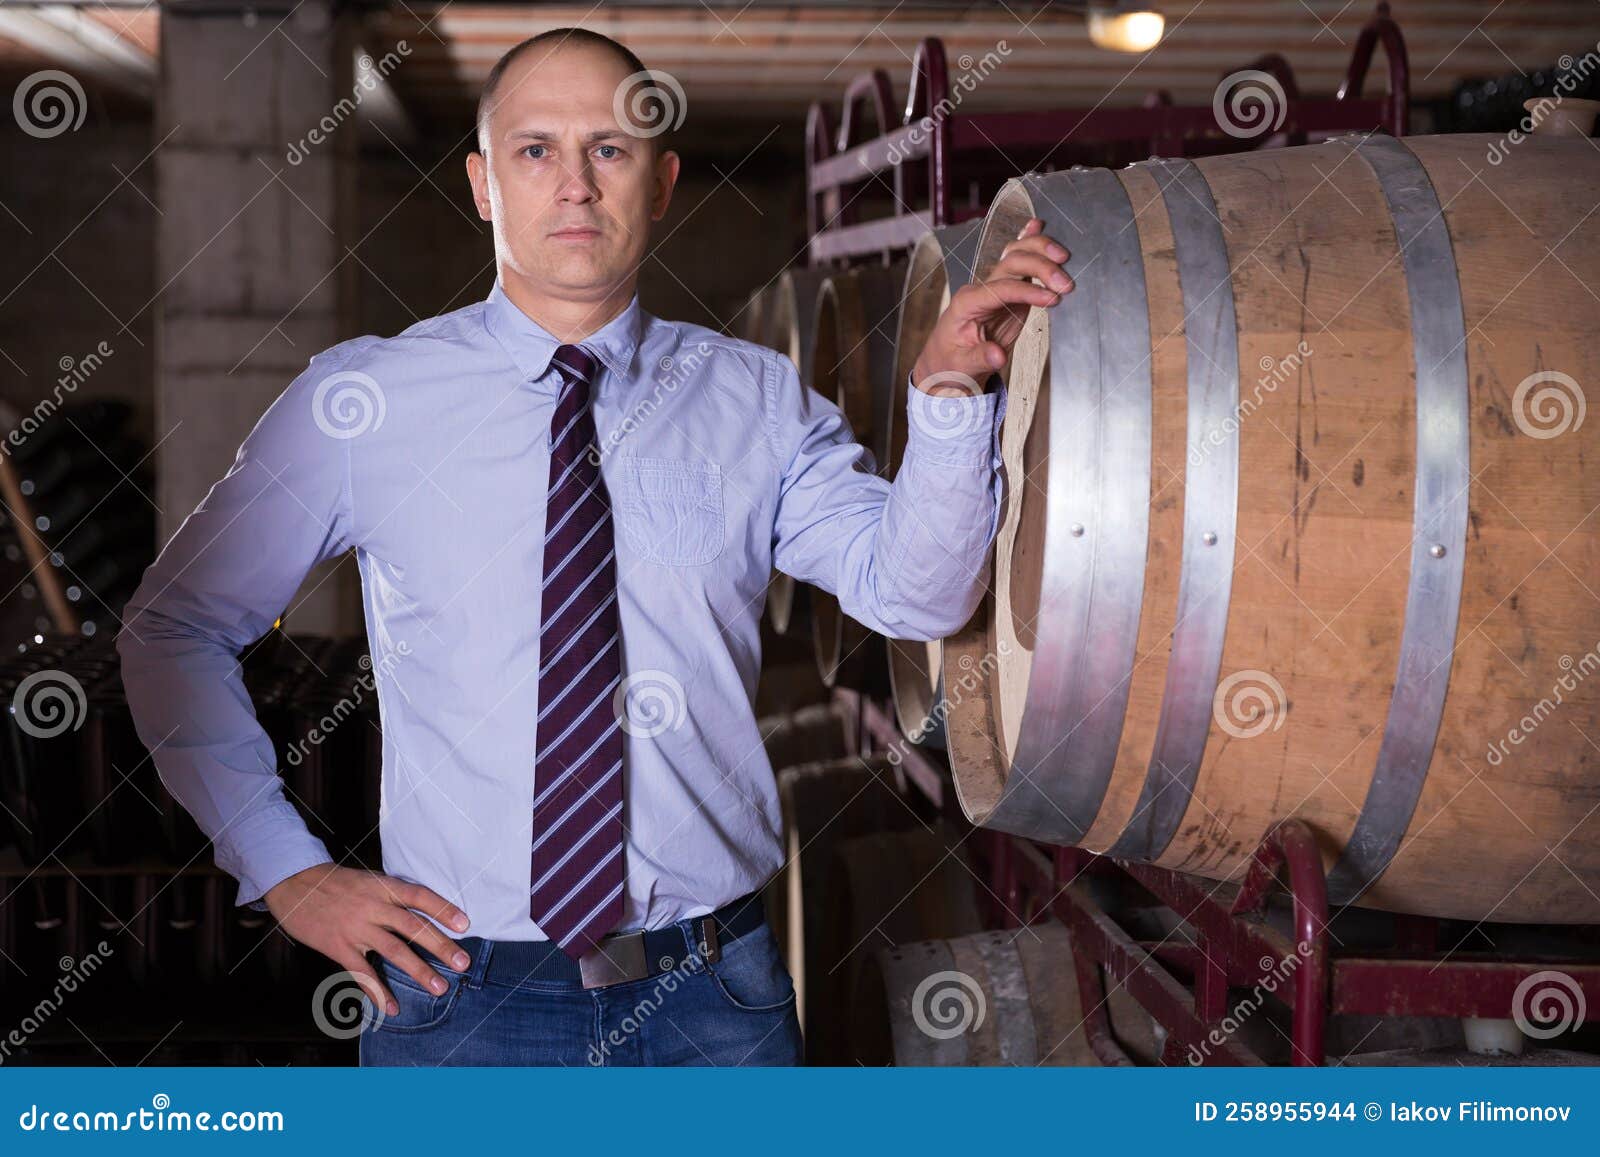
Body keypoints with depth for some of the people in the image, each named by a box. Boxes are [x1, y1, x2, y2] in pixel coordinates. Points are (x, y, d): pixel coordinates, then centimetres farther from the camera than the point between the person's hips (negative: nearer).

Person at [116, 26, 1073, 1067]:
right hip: (465, 994, -1)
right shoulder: (361, 402, -1)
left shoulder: (756, 400, 3)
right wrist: (286, 871, -1)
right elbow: (174, 629, 6)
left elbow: (915, 593, -10)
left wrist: (952, 389, -26)